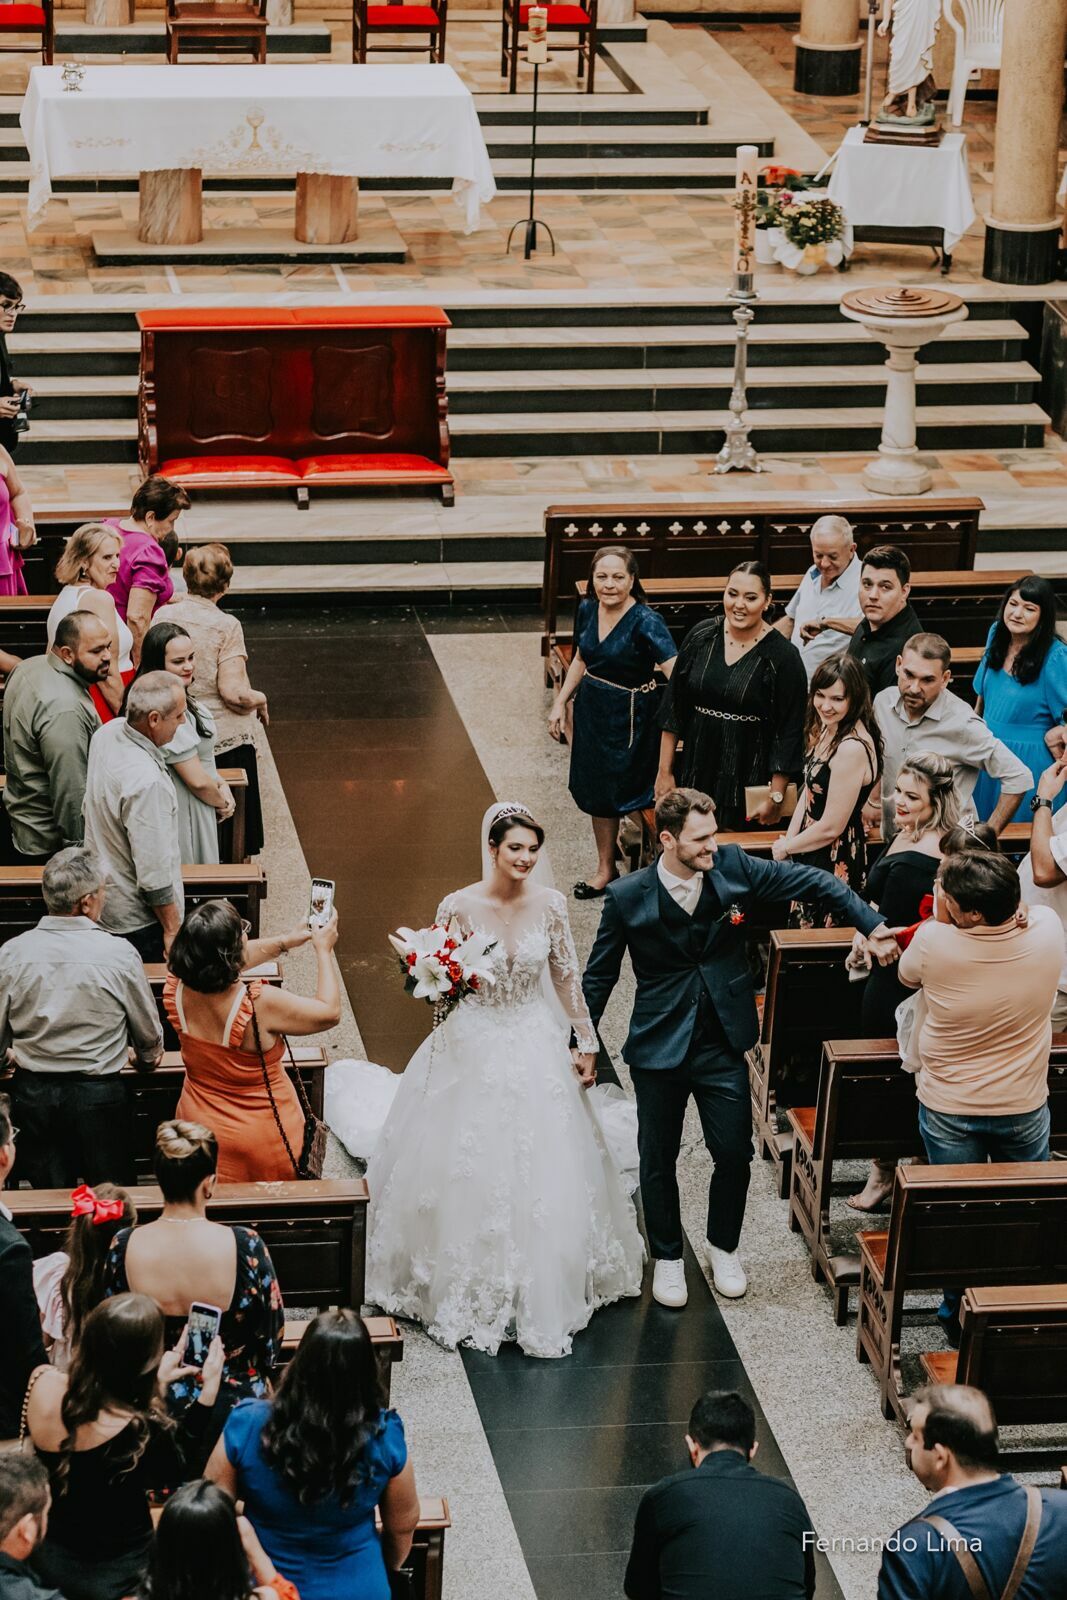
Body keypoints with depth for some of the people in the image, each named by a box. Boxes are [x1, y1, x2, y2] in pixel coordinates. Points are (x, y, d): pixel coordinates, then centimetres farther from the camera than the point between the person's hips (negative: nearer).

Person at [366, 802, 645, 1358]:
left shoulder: (550, 905, -6)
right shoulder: (459, 906, -12)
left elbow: (566, 977, 5)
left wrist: (586, 1043, 9)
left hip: (534, 1049, 2)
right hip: (472, 1049, -2)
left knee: (540, 1173, 7)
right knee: (467, 1172, 5)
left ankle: (539, 1288, 23)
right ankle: (467, 1286, 22)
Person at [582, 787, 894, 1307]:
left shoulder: (733, 868, -10)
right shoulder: (627, 897, -14)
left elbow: (813, 881, -1)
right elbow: (599, 976, -2)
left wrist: (872, 925, -8)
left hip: (722, 1045, 2)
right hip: (659, 1046, -2)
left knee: (735, 1153, 7)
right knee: (658, 1160, 10)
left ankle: (724, 1247, 33)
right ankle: (667, 1257, 32)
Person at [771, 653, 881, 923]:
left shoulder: (853, 748, -25)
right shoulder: (827, 730, 5)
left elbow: (831, 827, -21)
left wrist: (786, 848, -5)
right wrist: (788, 839, 1)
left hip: (836, 866, -9)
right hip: (813, 857, 9)